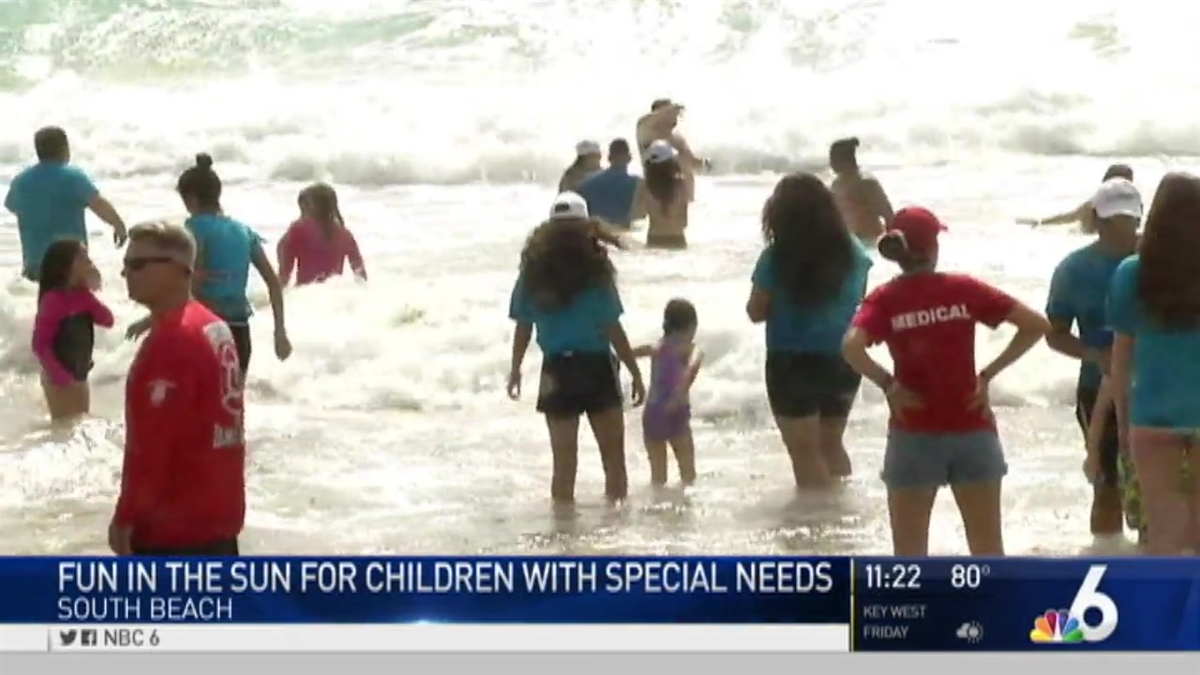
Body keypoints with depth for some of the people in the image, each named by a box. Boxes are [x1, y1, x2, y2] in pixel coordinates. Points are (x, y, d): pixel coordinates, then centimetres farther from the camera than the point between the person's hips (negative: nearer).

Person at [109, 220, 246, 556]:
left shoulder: (171, 339, -20)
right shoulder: (213, 328, 11)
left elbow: (151, 441, -21)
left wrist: (125, 516, -13)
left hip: (173, 520, -10)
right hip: (218, 512, 10)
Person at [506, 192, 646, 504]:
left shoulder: (534, 271, -1)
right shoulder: (595, 269, -9)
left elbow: (523, 326, 2)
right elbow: (612, 329, -9)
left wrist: (515, 370, 15)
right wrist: (636, 373, -2)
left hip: (556, 370, 3)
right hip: (596, 368, -3)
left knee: (564, 463, 10)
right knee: (614, 458, 9)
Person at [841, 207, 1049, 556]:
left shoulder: (885, 299, -4)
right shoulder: (964, 289, 0)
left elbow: (852, 348, -23)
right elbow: (1036, 325, -4)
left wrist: (888, 384, -9)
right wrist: (988, 374, -2)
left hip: (915, 435, -1)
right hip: (973, 431, 1)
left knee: (910, 556, 7)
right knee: (988, 550, 11)